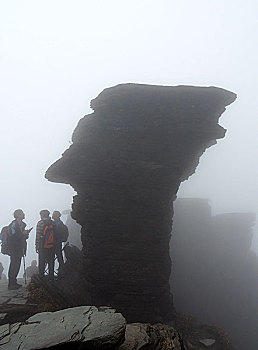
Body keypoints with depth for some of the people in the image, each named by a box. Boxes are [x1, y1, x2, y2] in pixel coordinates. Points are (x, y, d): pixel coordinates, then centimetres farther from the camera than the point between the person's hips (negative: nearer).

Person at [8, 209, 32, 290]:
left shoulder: (23, 224, 14)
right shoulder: (13, 224, -13)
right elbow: (12, 236, -20)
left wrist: (26, 233, 5)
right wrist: (23, 233, -21)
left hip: (20, 248, 9)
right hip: (14, 248, -8)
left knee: (16, 265, 11)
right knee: (14, 265, -7)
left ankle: (13, 282, 19)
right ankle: (11, 284, -2)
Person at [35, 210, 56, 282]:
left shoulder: (40, 223, -7)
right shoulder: (53, 223, 5)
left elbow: (38, 235, -8)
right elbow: (55, 235, 6)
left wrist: (37, 246, -2)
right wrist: (55, 245, 13)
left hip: (43, 246, -4)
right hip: (52, 246, 4)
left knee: (42, 263, 4)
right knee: (51, 263, 10)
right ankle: (51, 278, 14)